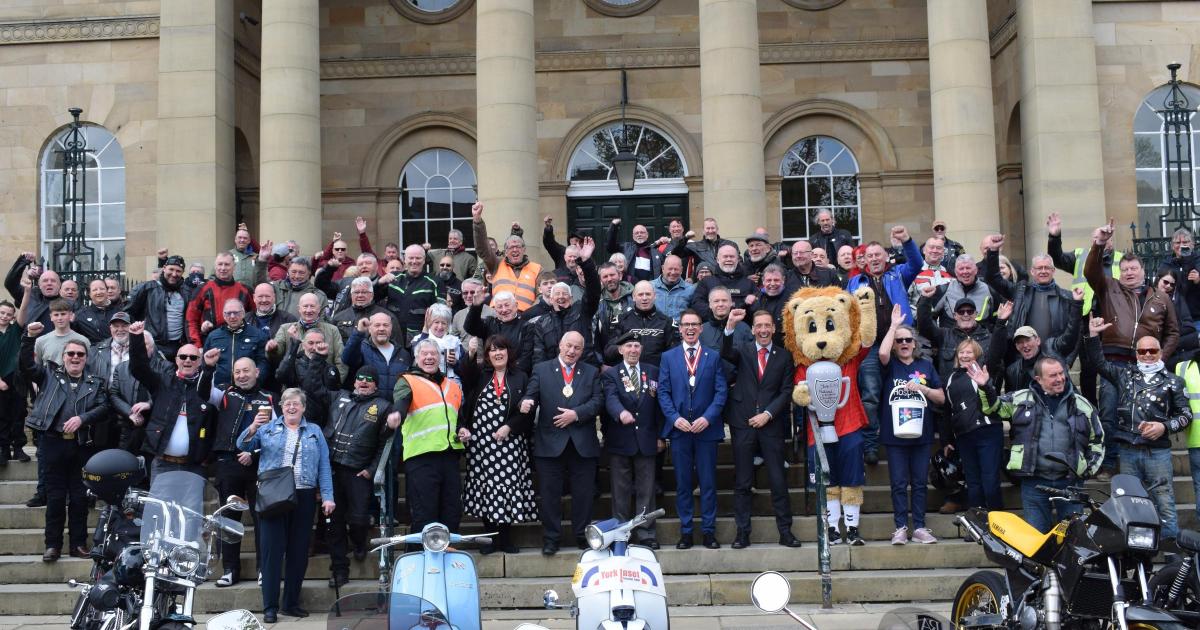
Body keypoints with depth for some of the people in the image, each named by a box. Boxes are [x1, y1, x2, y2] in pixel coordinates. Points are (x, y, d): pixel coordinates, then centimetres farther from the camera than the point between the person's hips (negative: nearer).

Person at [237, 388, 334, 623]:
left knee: (299, 551, 6)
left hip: (304, 498, 2)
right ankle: (270, 606, 0)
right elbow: (243, 445, 0)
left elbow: (324, 466, 7)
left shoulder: (314, 432, 12)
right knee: (272, 550, -4)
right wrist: (253, 427, -19)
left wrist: (328, 497, -2)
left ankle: (291, 603, 16)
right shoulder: (268, 428, 10)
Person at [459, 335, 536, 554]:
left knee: (507, 485, -4)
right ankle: (490, 537, 11)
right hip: (480, 441, 1)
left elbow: (526, 411, 2)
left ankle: (505, 538, 7)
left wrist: (509, 427, -9)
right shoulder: (479, 376, 10)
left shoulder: (521, 378, 7)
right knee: (484, 487, 2)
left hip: (509, 441, -1)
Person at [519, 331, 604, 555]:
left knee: (583, 493, 5)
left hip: (583, 444, 1)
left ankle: (583, 536, 17)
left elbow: (597, 401, 1)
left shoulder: (592, 372, 11)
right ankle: (550, 538, 11)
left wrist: (576, 413, -13)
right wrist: (527, 402, -25)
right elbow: (531, 394, -1)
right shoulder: (541, 369, 8)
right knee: (549, 493, 3)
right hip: (550, 442, -1)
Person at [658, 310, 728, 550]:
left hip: (706, 428, -1)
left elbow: (721, 391, 0)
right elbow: (663, 392, 4)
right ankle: (685, 531, 12)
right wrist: (675, 418, -10)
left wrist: (708, 417, -12)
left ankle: (709, 530, 10)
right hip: (679, 428, 1)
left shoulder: (713, 357, 6)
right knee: (683, 482, 5)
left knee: (708, 482, 3)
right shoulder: (668, 357, 8)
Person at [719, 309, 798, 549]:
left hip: (771, 424, 0)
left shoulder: (784, 356, 8)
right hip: (743, 424, 0)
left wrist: (768, 414, -8)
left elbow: (786, 391, 3)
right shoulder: (742, 351, 7)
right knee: (742, 482, 3)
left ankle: (785, 531, 8)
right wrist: (730, 326, -31)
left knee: (778, 481, 1)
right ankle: (742, 532, 8)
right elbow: (725, 353, -15)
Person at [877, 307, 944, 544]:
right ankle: (900, 528, 6)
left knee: (919, 482, 6)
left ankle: (919, 528, 11)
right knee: (899, 483, 1)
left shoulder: (926, 366, 10)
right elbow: (882, 352, -21)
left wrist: (922, 388, -9)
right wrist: (894, 325, -12)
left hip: (921, 433, 2)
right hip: (894, 434, -2)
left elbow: (941, 398, 9)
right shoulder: (891, 365, 4)